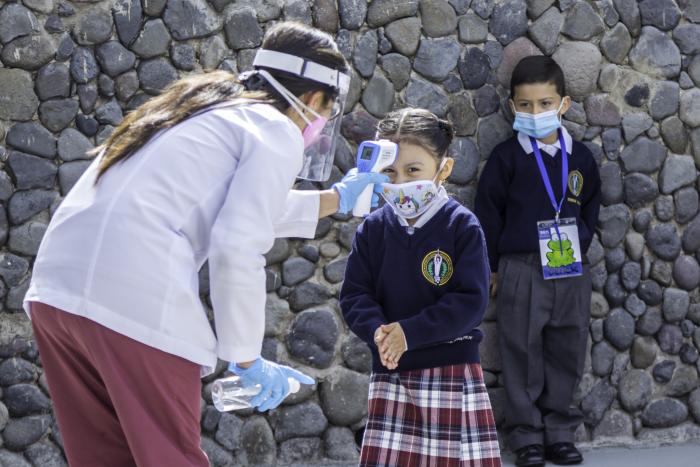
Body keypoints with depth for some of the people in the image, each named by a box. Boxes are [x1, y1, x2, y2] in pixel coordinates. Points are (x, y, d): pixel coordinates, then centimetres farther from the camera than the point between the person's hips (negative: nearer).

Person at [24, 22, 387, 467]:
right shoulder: (277, 132, 3)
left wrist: (336, 199, 54)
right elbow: (237, 249, -9)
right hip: (135, 298, -8)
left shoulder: (213, 109, 27)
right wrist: (247, 358, 1)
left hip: (58, 285, 8)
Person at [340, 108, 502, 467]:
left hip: (453, 371, -3)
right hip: (390, 374, 3)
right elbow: (354, 295, 2)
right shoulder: (373, 228, 3)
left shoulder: (462, 226, -7)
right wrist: (377, 331, -19)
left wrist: (410, 332, -19)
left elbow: (471, 302, -12)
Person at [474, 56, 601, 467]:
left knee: (566, 354, 7)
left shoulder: (581, 158, 4)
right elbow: (488, 213, -1)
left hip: (571, 271, 3)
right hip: (522, 271, -3)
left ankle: (559, 432, 18)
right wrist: (490, 267, 0)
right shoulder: (507, 157, -5)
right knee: (523, 356, 3)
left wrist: (579, 247, 7)